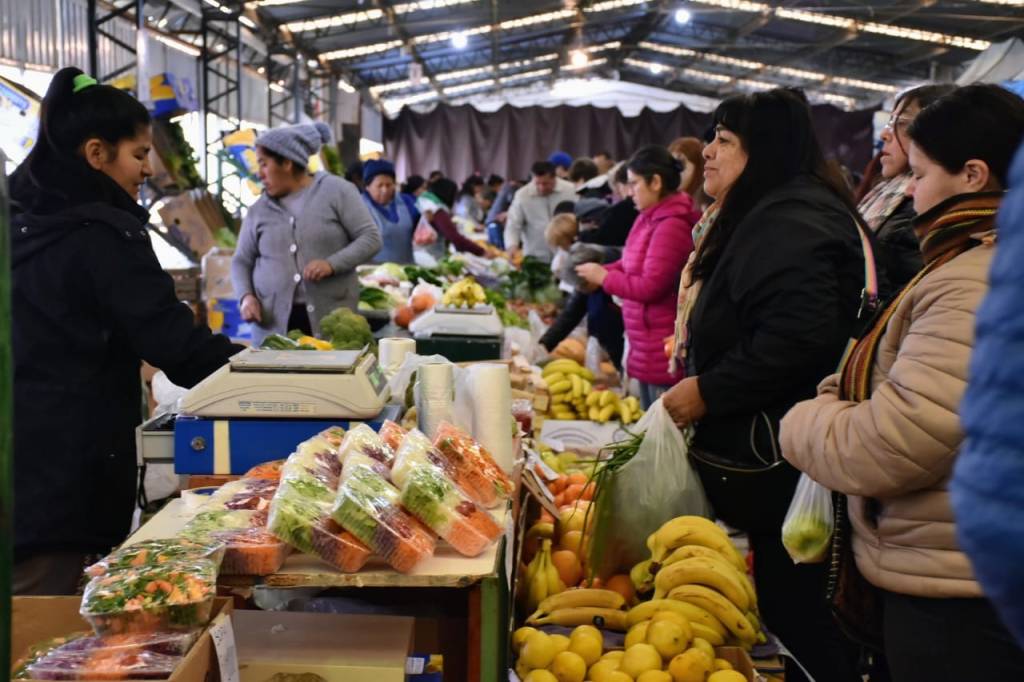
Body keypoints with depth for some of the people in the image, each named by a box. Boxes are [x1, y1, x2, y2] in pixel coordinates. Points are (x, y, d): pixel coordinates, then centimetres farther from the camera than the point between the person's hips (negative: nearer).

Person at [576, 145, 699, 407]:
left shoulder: (671, 226, -20)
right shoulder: (651, 218, 12)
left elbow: (650, 287, -22)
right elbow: (632, 264, 20)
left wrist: (604, 278, -9)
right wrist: (600, 272, 2)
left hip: (663, 353, -10)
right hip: (645, 347, 10)